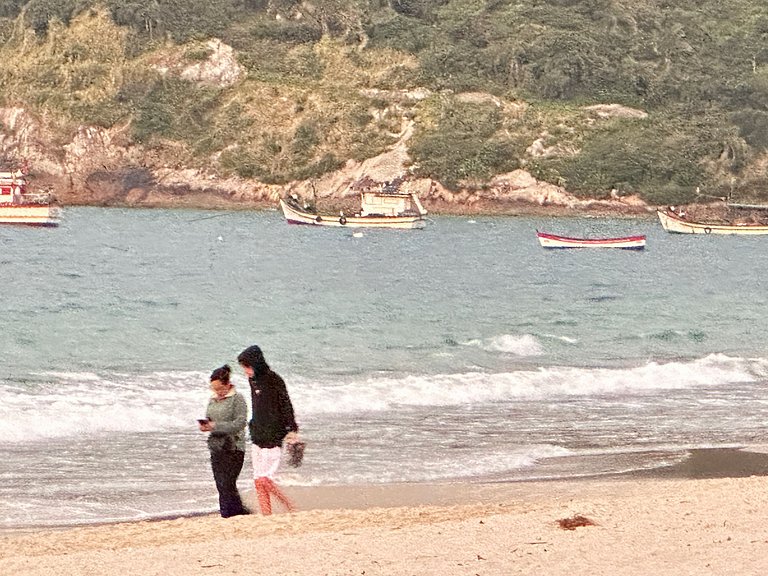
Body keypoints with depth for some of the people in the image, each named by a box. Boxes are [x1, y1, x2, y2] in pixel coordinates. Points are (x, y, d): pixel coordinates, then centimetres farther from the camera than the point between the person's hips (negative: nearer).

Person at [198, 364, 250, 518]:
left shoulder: (237, 399, -8)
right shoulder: (213, 399, 14)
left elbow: (239, 424, -16)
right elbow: (209, 419, 22)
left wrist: (215, 426, -21)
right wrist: (205, 426, -2)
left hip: (233, 449, -7)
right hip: (216, 447, 7)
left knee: (227, 485, -13)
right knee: (221, 486, 6)